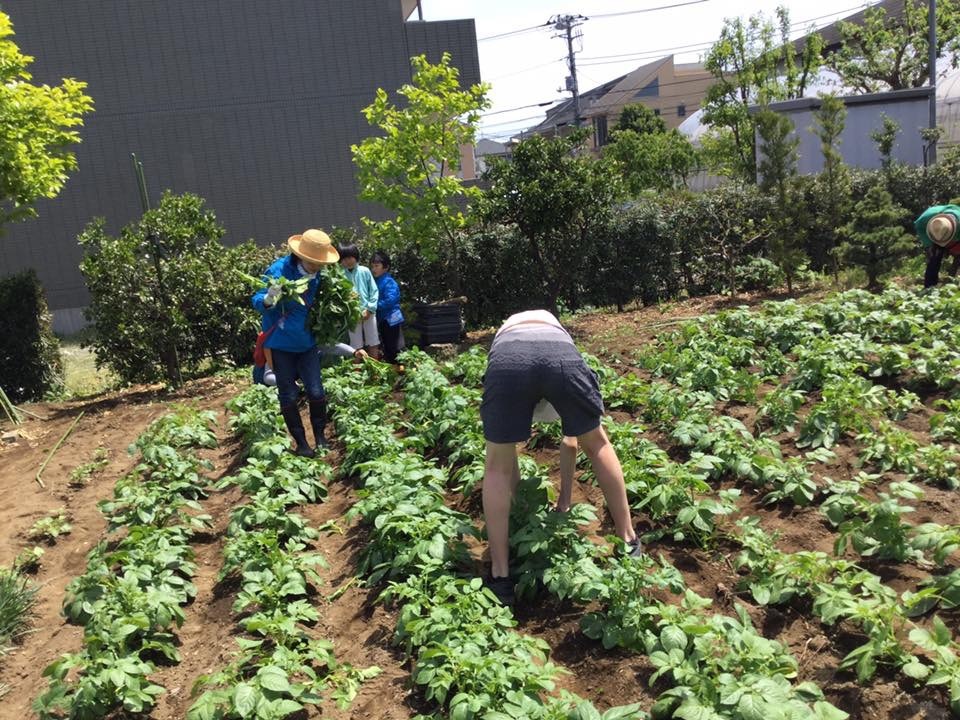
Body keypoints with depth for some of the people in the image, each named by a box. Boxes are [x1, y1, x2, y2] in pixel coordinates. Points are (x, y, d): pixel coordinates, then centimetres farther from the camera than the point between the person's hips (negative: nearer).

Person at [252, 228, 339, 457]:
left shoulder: (317, 276, -4)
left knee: (316, 391, 2)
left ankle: (320, 436, 20)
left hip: (306, 343, 4)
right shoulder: (278, 270, -20)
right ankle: (300, 442, 18)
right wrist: (268, 300, -41)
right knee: (289, 395, 5)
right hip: (280, 344, -4)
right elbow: (257, 301, -19)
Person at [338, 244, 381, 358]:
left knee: (373, 344, 10)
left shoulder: (365, 271, -3)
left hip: (368, 313, 2)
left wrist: (369, 309, -8)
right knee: (356, 346, 8)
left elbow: (374, 291, 0)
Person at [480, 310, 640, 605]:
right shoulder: (558, 330, 45)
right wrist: (565, 498, 52)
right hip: (561, 354, 1)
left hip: (507, 358, -1)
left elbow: (508, 454, 42)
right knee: (597, 444, 28)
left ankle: (501, 576, 22)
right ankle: (628, 540, 39)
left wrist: (520, 498, 51)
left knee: (497, 467, 20)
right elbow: (570, 442, 44)